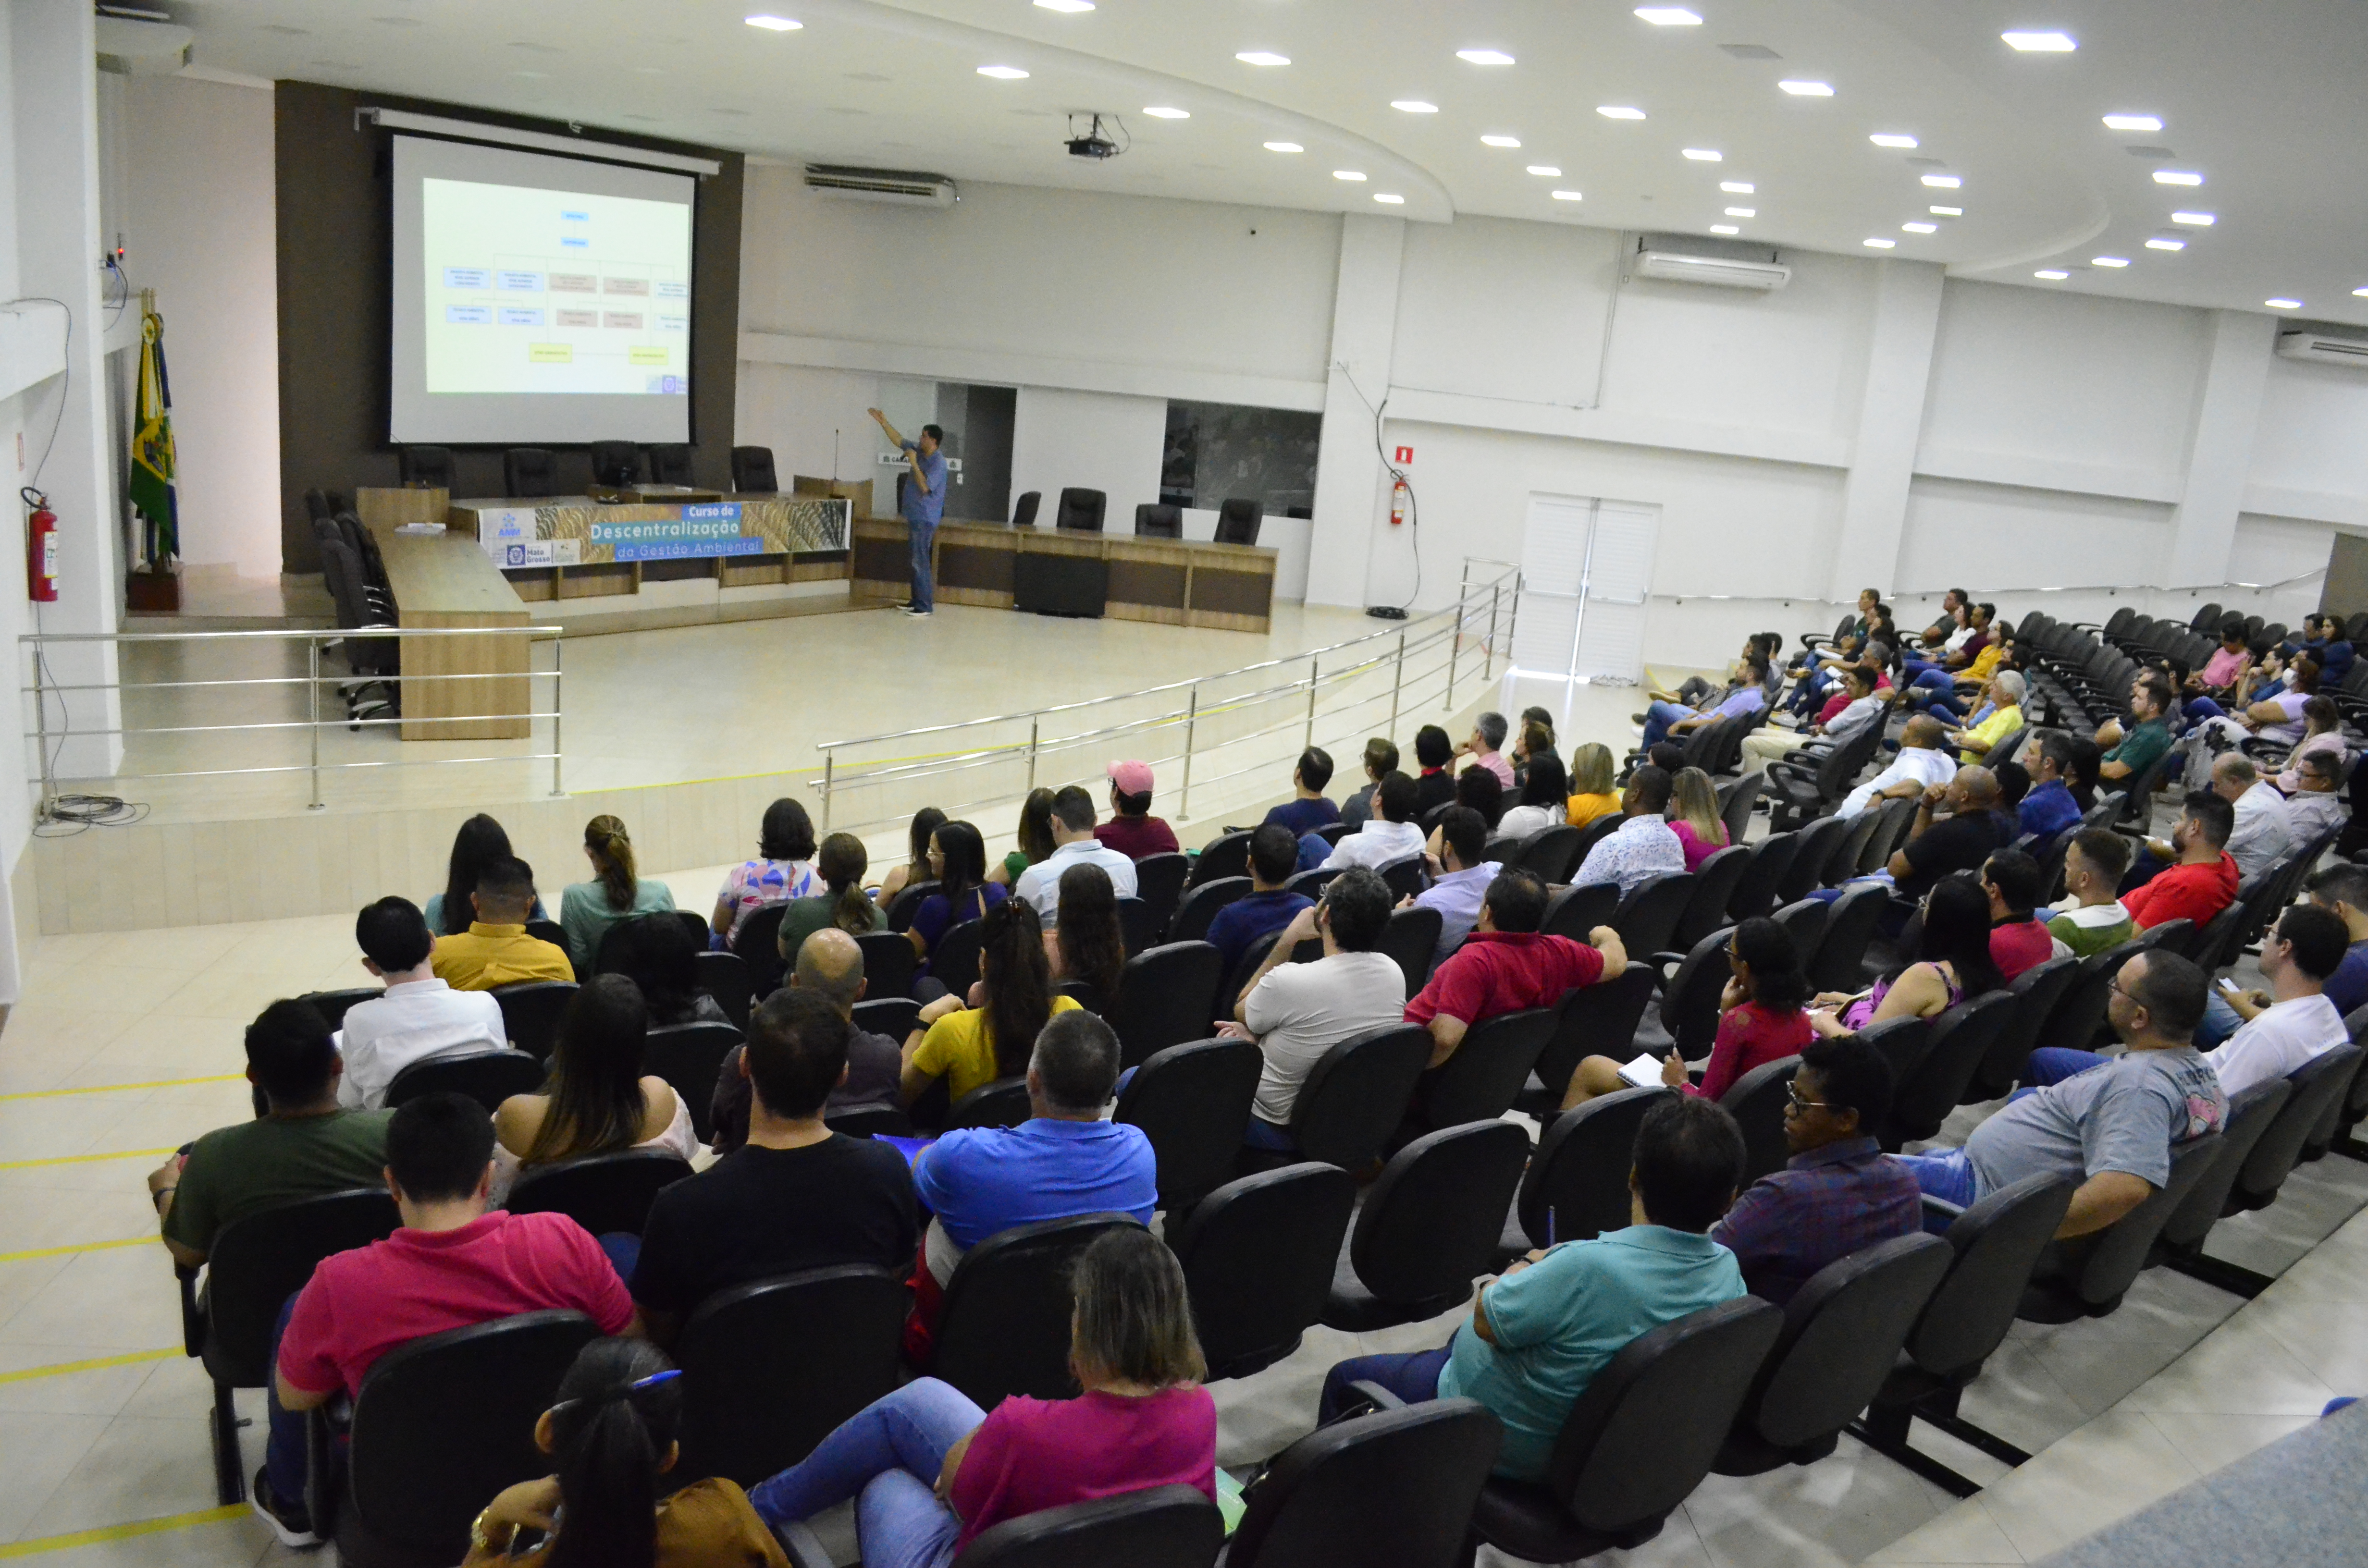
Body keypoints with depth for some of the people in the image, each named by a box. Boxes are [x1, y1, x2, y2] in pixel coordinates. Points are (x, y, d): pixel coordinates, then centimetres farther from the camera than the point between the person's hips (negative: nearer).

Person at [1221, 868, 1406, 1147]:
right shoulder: (1394, 973, -14)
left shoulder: (1287, 981, -32)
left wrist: (1288, 938, -8)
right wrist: (1258, 1033, 0)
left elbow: (1241, 1011, -6)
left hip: (1278, 1131, -6)